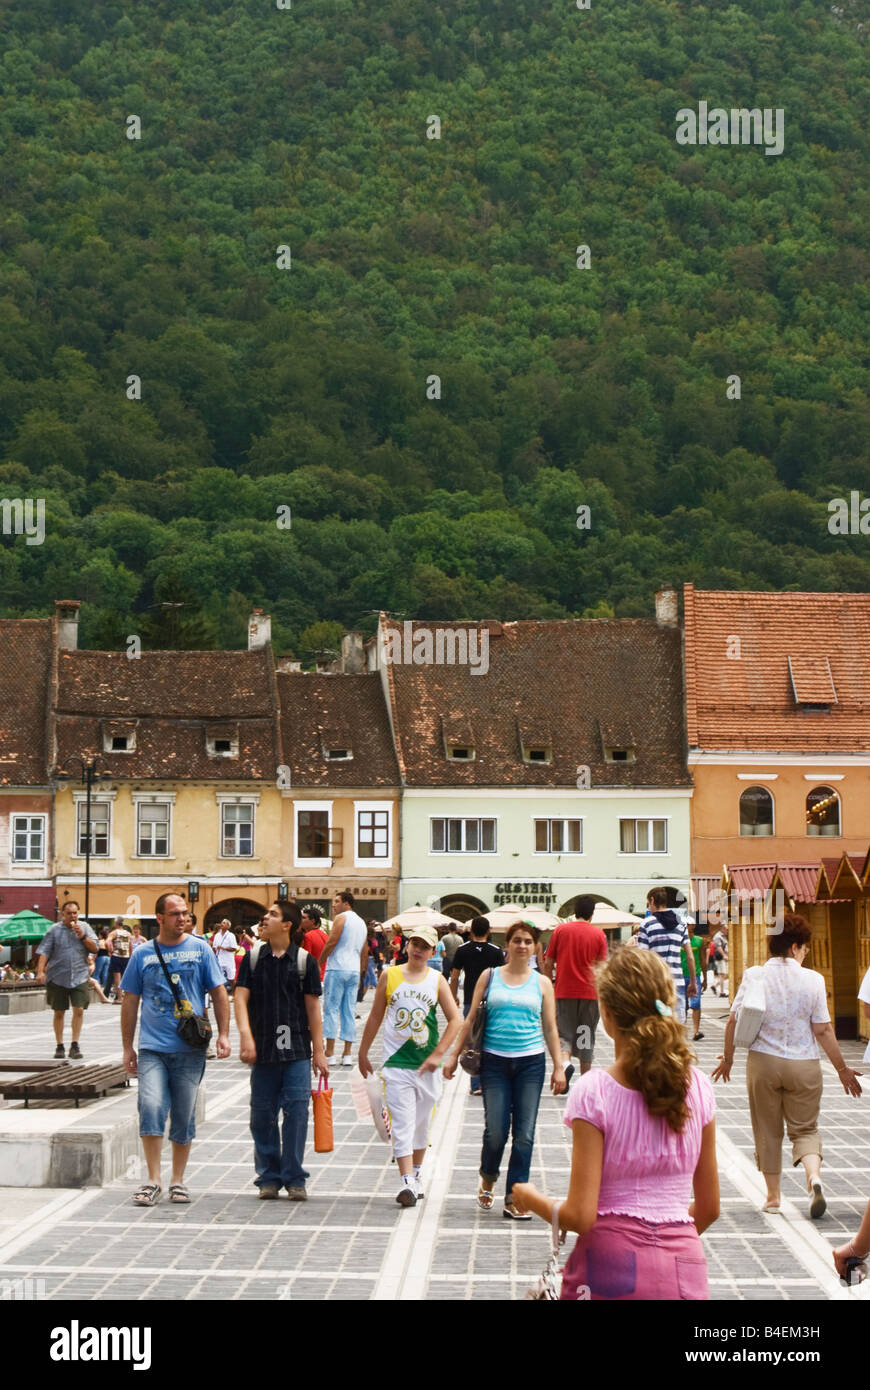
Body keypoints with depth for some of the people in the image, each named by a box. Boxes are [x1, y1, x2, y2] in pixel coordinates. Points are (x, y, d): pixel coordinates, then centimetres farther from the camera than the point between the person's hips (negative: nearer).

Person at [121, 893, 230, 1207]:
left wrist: (223, 1034, 0)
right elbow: (130, 1001, 11)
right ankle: (153, 1181, -7)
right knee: (151, 1107, -15)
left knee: (184, 1117, 5)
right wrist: (127, 1046, 10)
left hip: (190, 1049, 0)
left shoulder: (199, 949, 5)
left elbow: (219, 993, 8)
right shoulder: (143, 955, 6)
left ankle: (178, 1181, 18)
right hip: (152, 1048, 0)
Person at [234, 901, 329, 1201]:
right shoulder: (253, 959, 6)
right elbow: (240, 997, -1)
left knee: (296, 1111, -7)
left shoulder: (304, 960, 2)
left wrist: (319, 1050, 3)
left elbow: (312, 1007, 5)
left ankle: (294, 1178, 0)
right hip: (263, 1051, 2)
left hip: (297, 1051, -2)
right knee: (262, 1115, 5)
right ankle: (269, 1178, 16)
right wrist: (245, 1035, -17)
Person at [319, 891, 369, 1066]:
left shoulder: (341, 918, -5)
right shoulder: (362, 923, 18)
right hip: (355, 971, 7)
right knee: (348, 1012, 7)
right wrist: (360, 975, 23)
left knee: (331, 1010, -5)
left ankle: (329, 1053, -9)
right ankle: (347, 1055, 4)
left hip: (338, 968, -7)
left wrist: (319, 963, -4)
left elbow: (331, 942, -13)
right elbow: (365, 953, 20)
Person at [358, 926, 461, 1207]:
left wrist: (438, 1054, -9)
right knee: (402, 1123, -10)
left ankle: (416, 1172, 29)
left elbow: (455, 1020, -1)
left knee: (421, 1122, 12)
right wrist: (363, 1053, 12)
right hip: (396, 1062, -1)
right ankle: (407, 1183, -16)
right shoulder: (390, 976, 2)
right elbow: (375, 1017, 10)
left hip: (426, 1064, 2)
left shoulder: (437, 980, 2)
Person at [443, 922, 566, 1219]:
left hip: (531, 1061, 1)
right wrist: (455, 1055, 6)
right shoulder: (489, 977, 7)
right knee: (496, 1130, -5)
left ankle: (514, 1198, 5)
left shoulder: (541, 983, 8)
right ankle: (488, 1179, 24)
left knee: (524, 1133, -2)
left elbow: (550, 1028, 11)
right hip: (495, 1060, -1)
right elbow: (470, 1020, 10)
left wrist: (558, 1067, 6)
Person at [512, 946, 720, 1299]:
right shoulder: (697, 1088, 0)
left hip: (612, 1269, -3)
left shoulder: (593, 1092, -12)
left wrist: (530, 1198, 7)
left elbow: (580, 1216, -12)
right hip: (684, 1273, 3)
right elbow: (708, 1207, 8)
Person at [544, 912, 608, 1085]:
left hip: (564, 993, 0)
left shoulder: (561, 930, 0)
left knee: (563, 1033, 4)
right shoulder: (598, 934, -1)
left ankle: (565, 1062, -25)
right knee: (586, 1036, 10)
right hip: (589, 993, 1)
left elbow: (548, 963, 2)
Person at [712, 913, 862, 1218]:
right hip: (803, 1066, -1)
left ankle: (773, 1196, 16)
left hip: (763, 1063, 1)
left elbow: (734, 1021, -2)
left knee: (768, 1131, 13)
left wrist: (728, 1057, 12)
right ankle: (814, 1176, -18)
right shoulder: (812, 980, -8)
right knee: (805, 1128, 9)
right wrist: (842, 1069, 3)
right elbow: (823, 1030, -7)